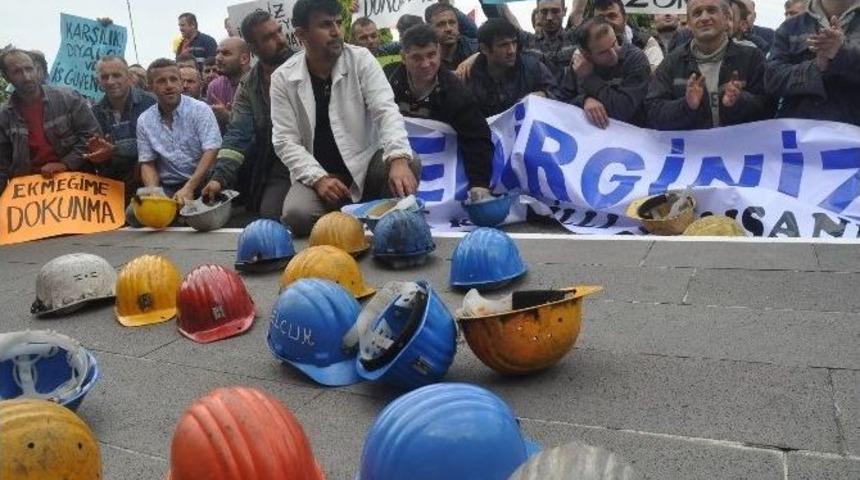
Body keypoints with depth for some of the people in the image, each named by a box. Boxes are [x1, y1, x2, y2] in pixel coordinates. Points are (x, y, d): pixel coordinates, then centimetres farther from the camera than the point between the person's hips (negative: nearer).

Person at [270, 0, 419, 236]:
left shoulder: (360, 59, -5)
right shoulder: (283, 78, -4)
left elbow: (386, 110, -16)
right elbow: (285, 140, -5)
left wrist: (398, 159, -36)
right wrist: (318, 179, -22)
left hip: (365, 163, 1)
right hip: (318, 173, 0)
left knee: (410, 164, -29)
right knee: (295, 215, -31)